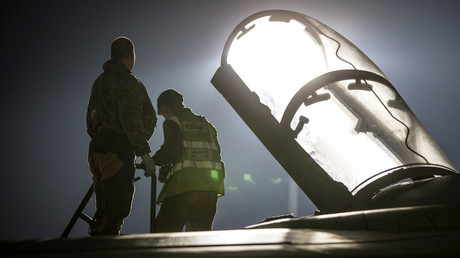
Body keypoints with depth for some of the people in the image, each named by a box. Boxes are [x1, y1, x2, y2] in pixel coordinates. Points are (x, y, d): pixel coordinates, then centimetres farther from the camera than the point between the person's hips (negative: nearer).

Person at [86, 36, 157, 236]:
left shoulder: (100, 81, 20)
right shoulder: (127, 82, -7)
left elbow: (90, 119, 23)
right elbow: (130, 120, -17)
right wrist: (144, 153, -17)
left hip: (96, 150, 9)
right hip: (117, 152, -9)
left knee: (104, 212, 12)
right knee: (115, 211, -10)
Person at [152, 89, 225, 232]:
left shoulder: (172, 122, 6)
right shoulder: (206, 124, 25)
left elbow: (172, 149, -11)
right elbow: (216, 153, 18)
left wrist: (152, 161, 6)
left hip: (185, 185, -6)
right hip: (211, 185, 6)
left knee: (163, 232, -3)